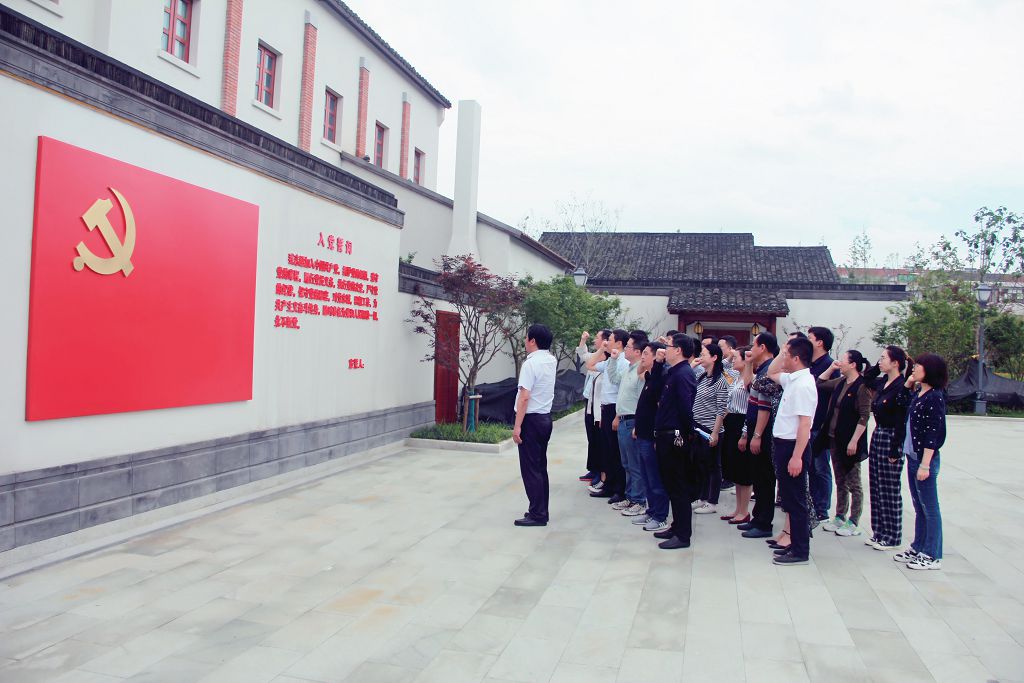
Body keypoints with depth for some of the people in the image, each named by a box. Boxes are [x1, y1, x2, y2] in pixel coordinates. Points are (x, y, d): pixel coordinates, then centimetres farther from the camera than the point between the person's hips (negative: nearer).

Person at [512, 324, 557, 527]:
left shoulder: (530, 363, -17)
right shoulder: (552, 361, 6)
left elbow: (524, 397, -22)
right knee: (540, 466, 14)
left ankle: (537, 515, -2)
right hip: (546, 417, 9)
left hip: (531, 419, -9)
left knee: (530, 468, -4)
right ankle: (541, 510, 20)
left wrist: (517, 426, -20)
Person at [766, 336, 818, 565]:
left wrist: (797, 456, -25)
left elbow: (805, 424, -23)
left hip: (794, 446, -10)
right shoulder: (791, 379, 9)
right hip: (783, 443, 10)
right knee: (789, 498, 16)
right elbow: (771, 373, 30)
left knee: (795, 500, -1)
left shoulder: (804, 385, -19)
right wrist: (783, 351, 15)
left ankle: (800, 552, 8)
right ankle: (796, 544, 26)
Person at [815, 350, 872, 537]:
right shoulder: (840, 382, 6)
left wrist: (854, 441, -21)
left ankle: (853, 523, 12)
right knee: (840, 482, 16)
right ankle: (840, 517, 26)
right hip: (834, 439, 8)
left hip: (850, 442, -8)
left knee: (853, 484, 4)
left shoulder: (862, 387, -15)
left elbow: (864, 417, -18)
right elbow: (819, 383, 21)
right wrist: (831, 369, 8)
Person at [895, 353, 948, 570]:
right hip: (912, 457, 9)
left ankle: (932, 556, 8)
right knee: (919, 508, 16)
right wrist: (908, 384, 14)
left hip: (925, 459, -9)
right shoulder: (918, 394, 8)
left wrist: (925, 464, -20)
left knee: (929, 509, 0)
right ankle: (918, 548, 26)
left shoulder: (935, 397, -16)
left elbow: (933, 433, -19)